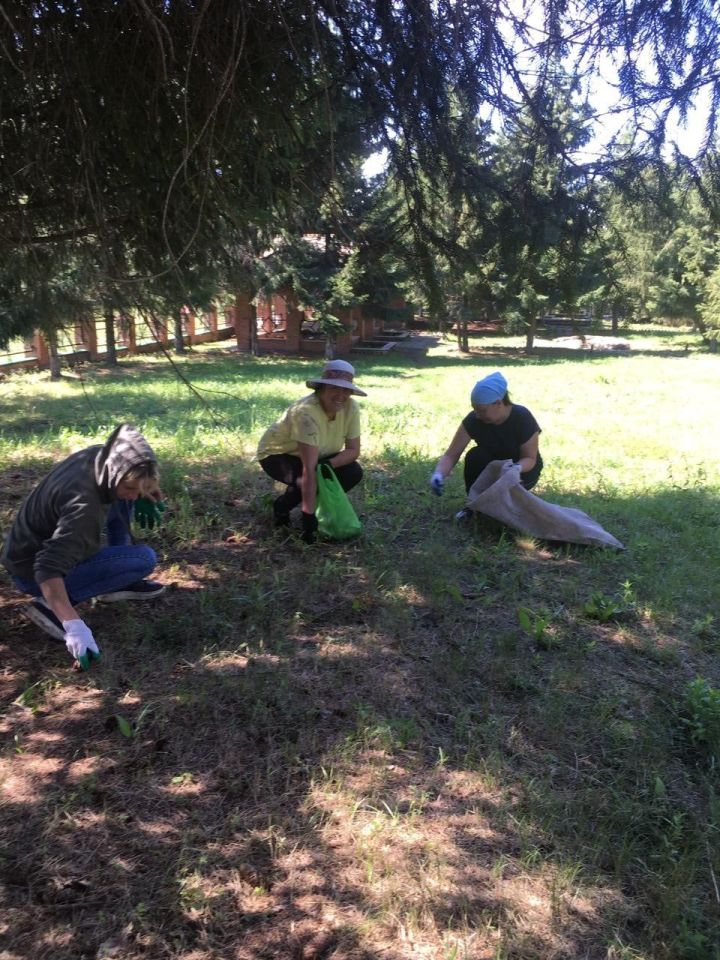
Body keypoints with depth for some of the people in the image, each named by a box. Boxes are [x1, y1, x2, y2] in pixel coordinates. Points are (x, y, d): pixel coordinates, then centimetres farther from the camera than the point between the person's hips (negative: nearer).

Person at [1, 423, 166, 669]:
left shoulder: (99, 455, -12)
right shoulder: (84, 507, -37)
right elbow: (48, 569, -43)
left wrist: (145, 490, -3)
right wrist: (74, 626, -48)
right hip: (33, 572, -8)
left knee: (122, 495, 4)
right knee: (145, 558, -17)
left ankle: (118, 582, 8)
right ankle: (50, 605, -13)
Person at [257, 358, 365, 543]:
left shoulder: (351, 407, -20)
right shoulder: (306, 412, -37)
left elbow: (353, 450, -11)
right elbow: (309, 470, -42)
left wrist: (328, 464, -31)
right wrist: (308, 515, -43)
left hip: (318, 456, 6)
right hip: (276, 454, -6)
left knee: (353, 473, -15)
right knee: (308, 479, -33)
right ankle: (281, 507, -1)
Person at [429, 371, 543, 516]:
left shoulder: (523, 418, -29)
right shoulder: (474, 420, -23)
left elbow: (530, 458, -22)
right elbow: (451, 454, -23)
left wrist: (517, 468, -45)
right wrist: (439, 474, -44)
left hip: (522, 468, -2)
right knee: (475, 456, -30)